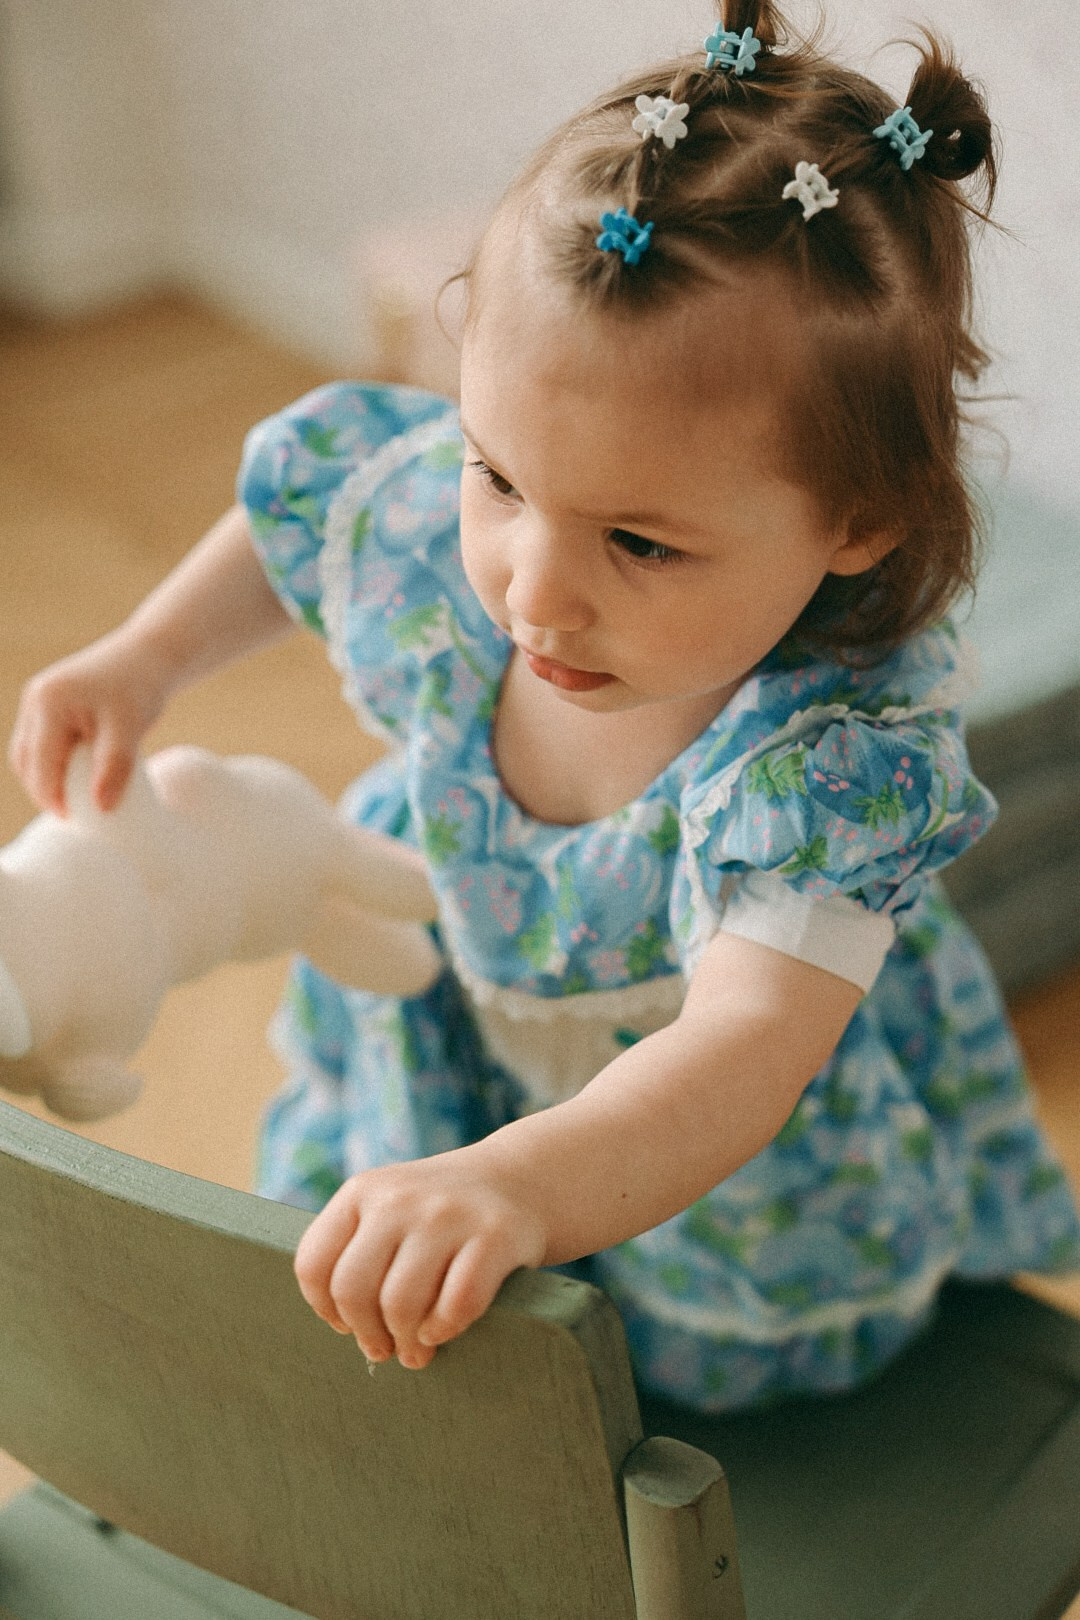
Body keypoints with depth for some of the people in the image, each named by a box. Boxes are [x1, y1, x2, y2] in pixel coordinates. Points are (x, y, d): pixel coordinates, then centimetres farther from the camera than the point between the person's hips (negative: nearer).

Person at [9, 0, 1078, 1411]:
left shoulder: (846, 748, -40)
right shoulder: (444, 527, -25)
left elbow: (745, 1051, -53)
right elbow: (297, 505, 1)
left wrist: (515, 1189, -71)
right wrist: (142, 662, -3)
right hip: (448, 1068, 4)